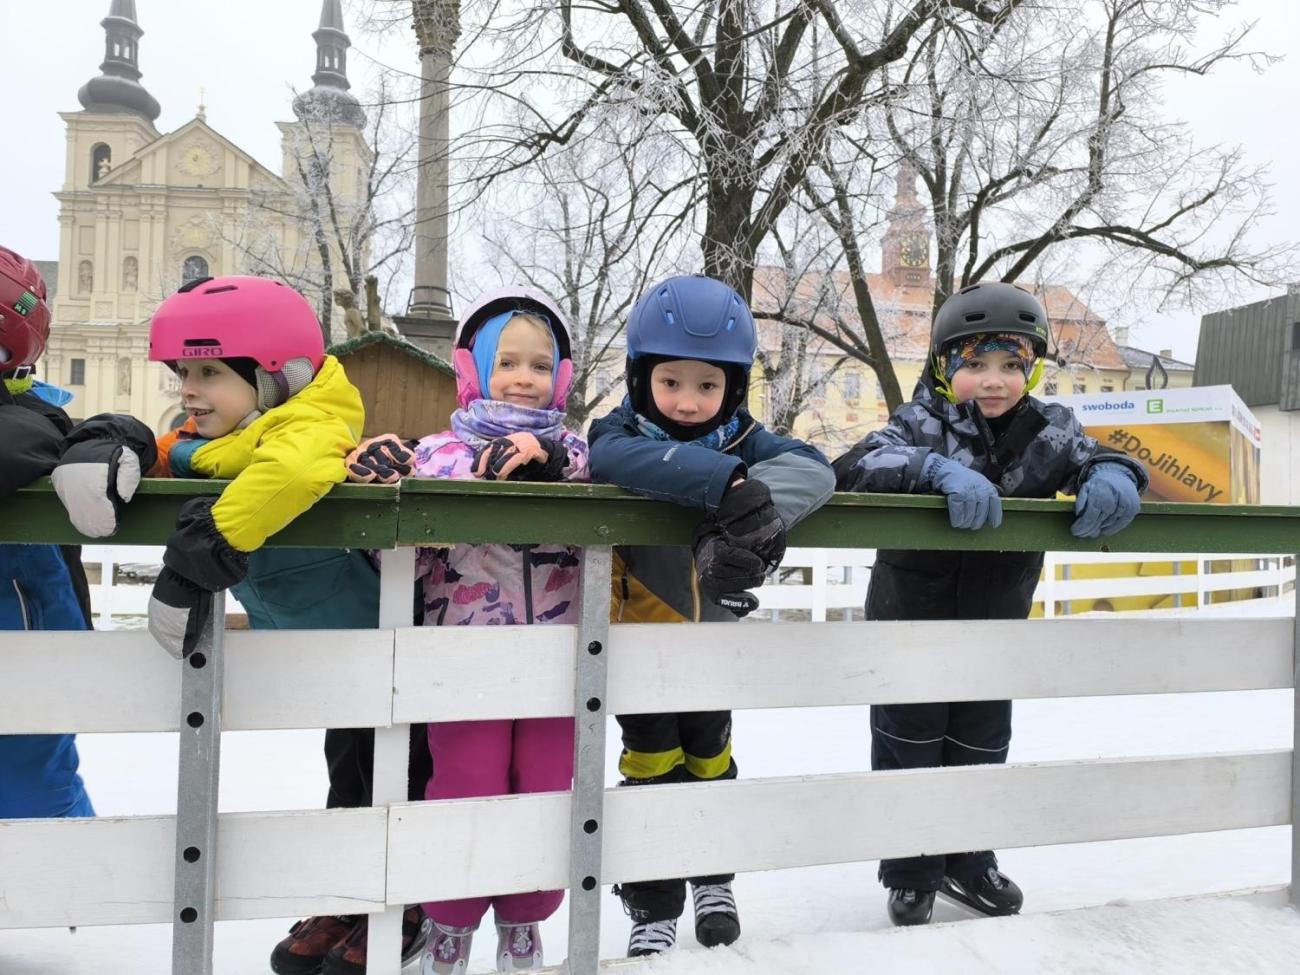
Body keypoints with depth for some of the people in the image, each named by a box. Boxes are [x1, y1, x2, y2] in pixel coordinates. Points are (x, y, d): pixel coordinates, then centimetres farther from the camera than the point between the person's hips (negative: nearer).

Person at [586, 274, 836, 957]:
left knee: (707, 754, 19)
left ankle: (714, 878, 42)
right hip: (636, 639, -3)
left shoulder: (741, 440, -11)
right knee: (652, 763, 3)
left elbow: (811, 468, -28)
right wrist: (727, 481, -54)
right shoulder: (619, 432, -19)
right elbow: (618, 459, -44)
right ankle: (654, 906, 21)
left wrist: (759, 504, -49)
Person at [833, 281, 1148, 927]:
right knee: (908, 752, 8)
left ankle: (968, 863, 38)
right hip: (908, 625, -3)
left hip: (994, 630, 4)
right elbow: (855, 467, -32)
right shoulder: (922, 425, -18)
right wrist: (938, 468, -48)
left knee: (980, 751, 17)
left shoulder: (1047, 431, -6)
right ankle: (911, 876, 26)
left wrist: (1112, 475, -30)